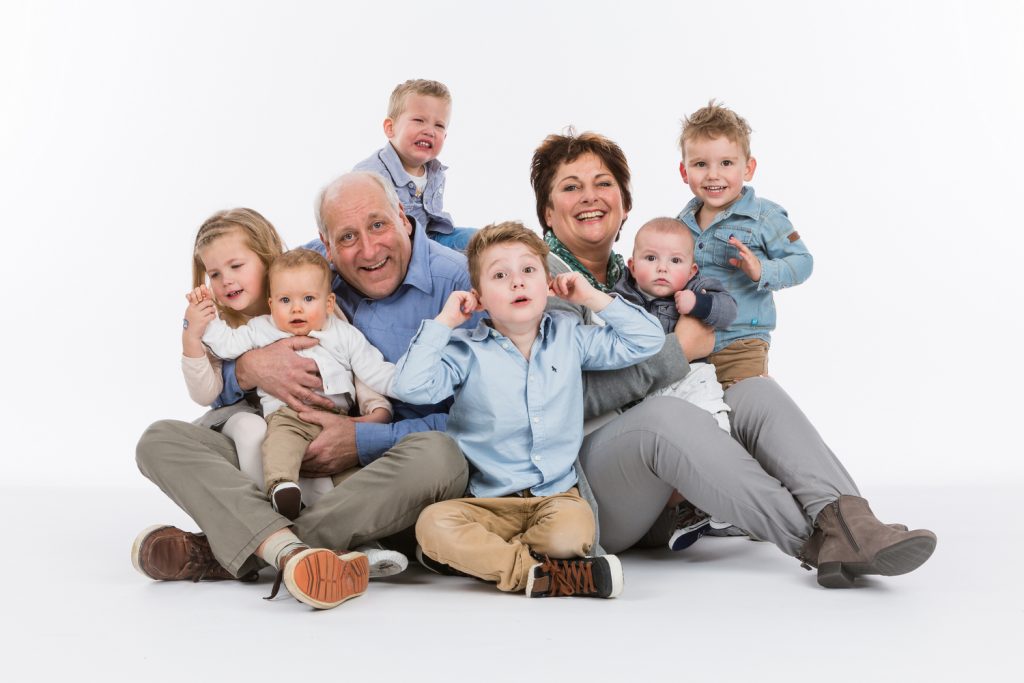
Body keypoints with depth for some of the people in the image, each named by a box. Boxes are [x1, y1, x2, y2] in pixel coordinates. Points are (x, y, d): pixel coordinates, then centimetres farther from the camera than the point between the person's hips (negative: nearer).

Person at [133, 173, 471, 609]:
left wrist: (367, 439, -20)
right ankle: (291, 551, -41)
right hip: (290, 467, 4)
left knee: (438, 454, -38)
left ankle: (221, 552, -33)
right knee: (162, 440, -11)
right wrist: (250, 369, -15)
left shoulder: (456, 280, -7)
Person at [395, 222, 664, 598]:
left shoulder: (569, 335, 10)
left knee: (572, 530, -36)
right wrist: (443, 322, -8)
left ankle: (480, 557, -15)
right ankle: (544, 575, -30)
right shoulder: (468, 351, 2)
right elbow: (411, 386, -14)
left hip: (556, 494, 1)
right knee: (433, 524, -32)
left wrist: (594, 298, 5)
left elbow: (647, 340, 10)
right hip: (488, 504, 0)